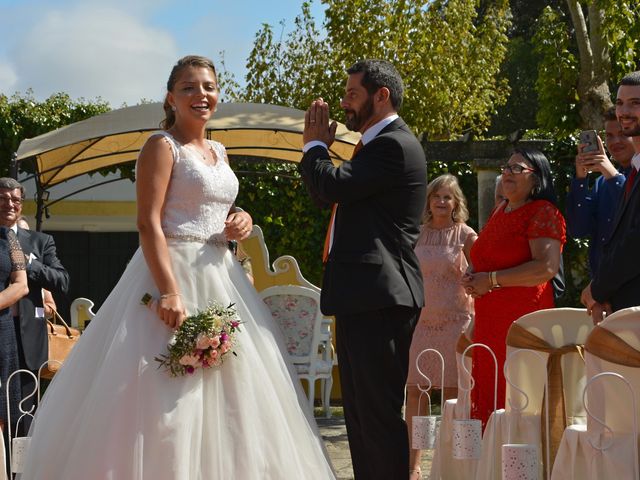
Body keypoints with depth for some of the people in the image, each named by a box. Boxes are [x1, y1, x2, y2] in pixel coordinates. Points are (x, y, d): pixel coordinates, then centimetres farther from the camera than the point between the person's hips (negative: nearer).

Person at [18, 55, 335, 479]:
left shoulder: (218, 152, 17)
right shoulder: (163, 146, -5)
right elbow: (149, 223, -14)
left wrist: (241, 222, 3)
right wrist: (169, 291, -25)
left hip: (221, 279, 8)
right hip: (174, 272, -8)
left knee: (231, 394, 7)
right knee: (169, 401, -10)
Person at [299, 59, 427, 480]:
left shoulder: (394, 145, -12)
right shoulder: (379, 144, 21)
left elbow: (331, 187, -19)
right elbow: (336, 194, 20)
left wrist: (316, 144, -2)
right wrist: (321, 147, 11)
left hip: (378, 298, -11)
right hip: (365, 296, 11)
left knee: (379, 411, -10)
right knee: (361, 411, 15)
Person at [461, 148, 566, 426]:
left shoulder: (543, 213, -5)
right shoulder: (500, 212, 21)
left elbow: (547, 267, -19)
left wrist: (492, 280, -15)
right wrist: (473, 281, 13)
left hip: (523, 319, -8)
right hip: (489, 321, 8)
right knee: (487, 401, 4)